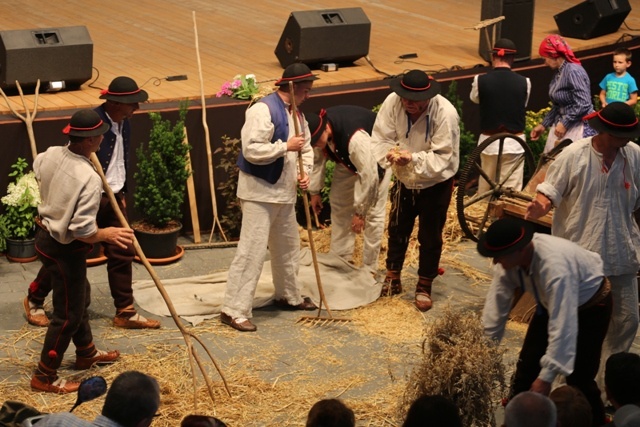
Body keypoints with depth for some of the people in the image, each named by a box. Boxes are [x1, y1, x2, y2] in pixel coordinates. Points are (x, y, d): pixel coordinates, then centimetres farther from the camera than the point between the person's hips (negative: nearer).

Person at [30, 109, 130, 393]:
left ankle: (87, 354, 46)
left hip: (45, 236, 9)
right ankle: (44, 377, 15)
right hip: (65, 250, -9)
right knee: (68, 314, 5)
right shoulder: (89, 179, -30)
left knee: (79, 298, 27)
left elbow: (37, 168, 22)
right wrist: (108, 235, -13)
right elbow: (81, 231, -30)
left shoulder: (51, 155, -6)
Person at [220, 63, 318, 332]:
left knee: (287, 247, 21)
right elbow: (251, 150, -26)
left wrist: (305, 173, -1)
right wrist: (286, 146, -24)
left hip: (284, 192, 9)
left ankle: (288, 296, 40)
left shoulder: (296, 113, 10)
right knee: (252, 250, -11)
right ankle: (234, 310, -7)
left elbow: (306, 147, 18)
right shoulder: (263, 110, -19)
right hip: (259, 191, -9)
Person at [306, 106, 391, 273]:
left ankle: (369, 268, 0)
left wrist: (360, 212, -30)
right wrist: (315, 192, 2)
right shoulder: (317, 128, -24)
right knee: (339, 204, 8)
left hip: (374, 159, -7)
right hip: (347, 159, 7)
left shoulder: (356, 137, -46)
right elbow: (317, 160, -5)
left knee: (373, 212, -8)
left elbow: (368, 176, -38)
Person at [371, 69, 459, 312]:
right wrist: (390, 153, -37)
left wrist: (413, 159, -43)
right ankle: (392, 279, 36)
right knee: (397, 230, 17)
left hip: (435, 184, -3)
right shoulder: (392, 103, -21)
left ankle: (424, 287, 27)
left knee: (430, 237, 9)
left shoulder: (445, 113, -31)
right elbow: (381, 137, -15)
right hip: (405, 180, 4)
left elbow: (443, 157, -29)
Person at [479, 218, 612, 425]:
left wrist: (547, 376, -43)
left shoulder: (555, 266, -44)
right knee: (527, 365, 4)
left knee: (578, 377, -8)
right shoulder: (509, 257, -23)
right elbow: (497, 303, -14)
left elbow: (563, 325, -44)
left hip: (590, 306, -6)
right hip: (552, 302, 6)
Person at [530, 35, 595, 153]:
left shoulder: (573, 71, -18)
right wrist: (543, 125, 15)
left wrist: (564, 124, -18)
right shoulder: (559, 73, 11)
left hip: (578, 127, -9)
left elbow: (583, 105, -23)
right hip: (563, 124, 9)